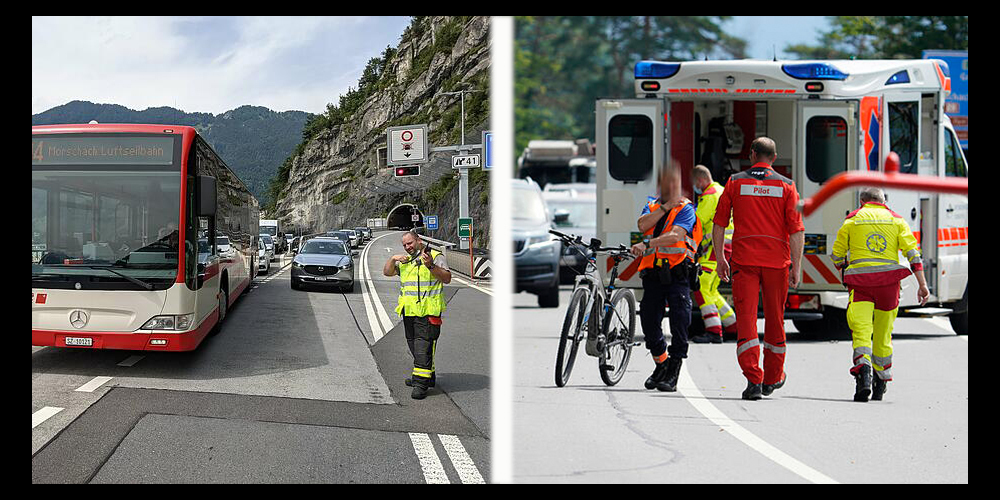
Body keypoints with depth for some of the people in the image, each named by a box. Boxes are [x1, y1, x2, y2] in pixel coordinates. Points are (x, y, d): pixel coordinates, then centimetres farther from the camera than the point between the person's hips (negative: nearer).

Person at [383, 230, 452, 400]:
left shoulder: (436, 256, -1)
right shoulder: (404, 260, 20)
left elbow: (447, 278, -10)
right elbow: (387, 272, 16)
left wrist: (431, 266, -23)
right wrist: (393, 258, -2)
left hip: (427, 311, -8)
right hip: (409, 311, 8)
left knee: (423, 347, -12)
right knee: (414, 346, 15)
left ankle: (421, 383, -14)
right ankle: (429, 376, 28)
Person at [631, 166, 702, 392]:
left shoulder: (686, 208, 2)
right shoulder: (651, 206, 19)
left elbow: (676, 235, -16)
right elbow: (643, 224, -3)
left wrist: (647, 244, -28)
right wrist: (666, 206, -6)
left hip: (678, 273, -5)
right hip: (652, 273, 5)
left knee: (680, 320, -12)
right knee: (649, 320, 3)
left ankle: (673, 373, -6)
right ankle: (661, 365, 25)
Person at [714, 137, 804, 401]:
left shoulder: (735, 182, 4)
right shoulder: (786, 186, 3)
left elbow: (719, 224, 5)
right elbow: (796, 230, -3)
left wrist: (720, 258, 13)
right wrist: (796, 267, 1)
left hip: (744, 260, -1)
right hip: (777, 260, 1)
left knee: (746, 318, -2)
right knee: (775, 319, 14)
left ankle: (753, 379, -13)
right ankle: (773, 378, 27)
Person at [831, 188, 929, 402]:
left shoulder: (852, 219, 11)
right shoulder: (896, 219, 14)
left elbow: (837, 256, 12)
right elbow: (912, 251, 2)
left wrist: (846, 271, 32)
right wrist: (922, 284, 0)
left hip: (860, 281, -2)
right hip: (889, 280, 2)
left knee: (861, 331, -9)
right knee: (883, 334, 15)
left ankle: (863, 372, -35)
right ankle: (881, 383, 25)